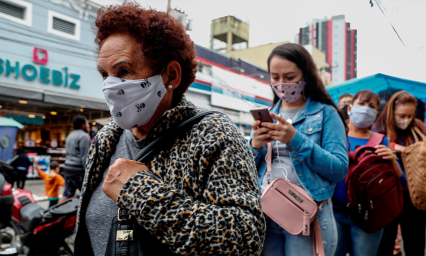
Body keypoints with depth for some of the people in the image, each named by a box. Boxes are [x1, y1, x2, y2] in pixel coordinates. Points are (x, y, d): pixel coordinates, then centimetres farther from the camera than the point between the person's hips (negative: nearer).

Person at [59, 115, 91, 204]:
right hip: (79, 171, -9)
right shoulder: (84, 136, -9)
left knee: (66, 195, 9)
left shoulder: (70, 136, 20)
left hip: (68, 170, 9)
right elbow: (85, 157, -17)